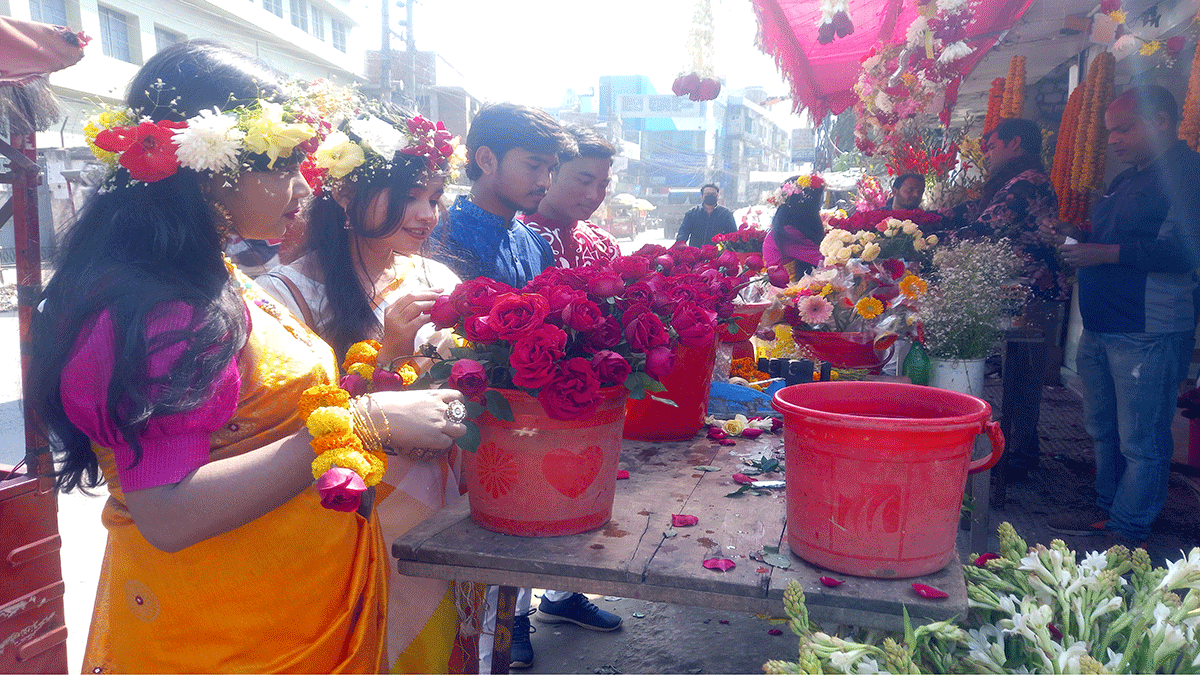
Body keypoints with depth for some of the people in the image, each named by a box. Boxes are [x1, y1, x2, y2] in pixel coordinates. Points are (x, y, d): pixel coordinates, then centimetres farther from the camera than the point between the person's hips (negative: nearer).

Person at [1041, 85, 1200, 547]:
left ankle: (1130, 532, 9)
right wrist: (1072, 237, 12)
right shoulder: (1127, 180, 19)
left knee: (1140, 440, -1)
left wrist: (1102, 253, -22)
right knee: (1103, 430, 17)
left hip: (1148, 333, -9)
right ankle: (1107, 510, 30)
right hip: (1101, 327, 10)